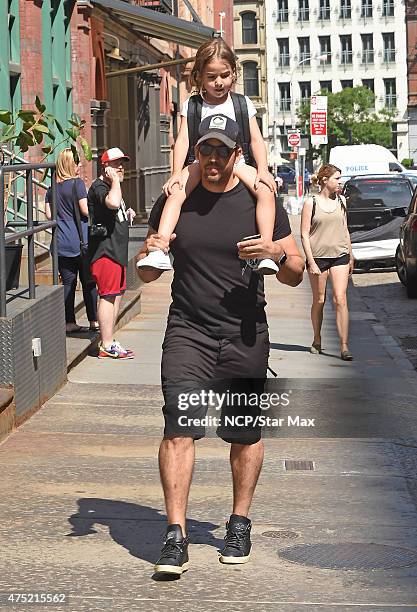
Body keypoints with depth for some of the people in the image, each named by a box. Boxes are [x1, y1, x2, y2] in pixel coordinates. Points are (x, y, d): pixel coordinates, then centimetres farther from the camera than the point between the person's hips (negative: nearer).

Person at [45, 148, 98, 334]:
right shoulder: (77, 183, -9)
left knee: (68, 282, 7)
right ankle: (94, 321, 7)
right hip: (81, 241, -5)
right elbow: (86, 210, -14)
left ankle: (69, 322, 7)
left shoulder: (53, 187, 8)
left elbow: (48, 214, 8)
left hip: (61, 243, 5)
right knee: (88, 282, 4)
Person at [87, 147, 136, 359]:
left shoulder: (112, 187, 20)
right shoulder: (99, 187, -12)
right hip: (105, 249, -11)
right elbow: (112, 203, -34)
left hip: (117, 250, 11)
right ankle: (107, 346, -11)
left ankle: (109, 341, 21)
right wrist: (115, 180, -21)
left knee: (116, 295, 14)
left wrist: (127, 214, 16)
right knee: (108, 296, -11)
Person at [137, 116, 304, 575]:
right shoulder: (174, 202, 6)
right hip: (187, 332, 0)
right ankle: (175, 535, -11)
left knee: (246, 433, 7)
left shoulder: (259, 202, 2)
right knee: (179, 428, -12)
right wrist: (150, 253, -9)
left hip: (245, 336, 0)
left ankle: (240, 524, 24)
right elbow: (146, 276, 14)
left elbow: (295, 275, 4)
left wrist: (279, 255, -18)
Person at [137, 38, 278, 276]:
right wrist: (177, 172, -14)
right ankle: (160, 250, -39)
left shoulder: (243, 104, 9)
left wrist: (263, 170, -12)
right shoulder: (192, 105, 8)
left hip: (236, 162, 0)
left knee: (265, 190, -28)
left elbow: (256, 140, 4)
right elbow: (183, 140, 0)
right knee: (176, 193, -29)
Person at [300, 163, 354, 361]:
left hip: (339, 256, 2)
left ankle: (344, 347, -13)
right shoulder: (311, 203, -3)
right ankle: (317, 341, 26)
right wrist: (311, 262, -12)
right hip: (318, 256, -2)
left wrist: (351, 257, 19)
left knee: (340, 300, -9)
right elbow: (304, 234, -5)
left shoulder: (341, 201, 10)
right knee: (319, 301, 7)